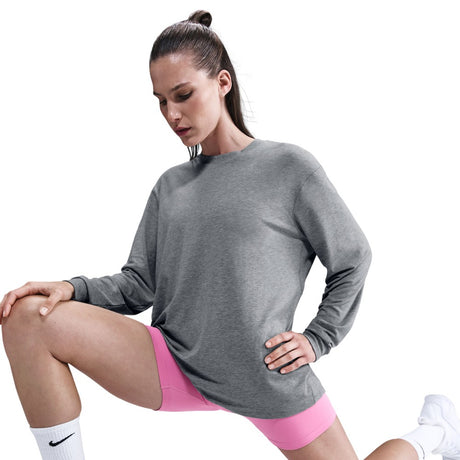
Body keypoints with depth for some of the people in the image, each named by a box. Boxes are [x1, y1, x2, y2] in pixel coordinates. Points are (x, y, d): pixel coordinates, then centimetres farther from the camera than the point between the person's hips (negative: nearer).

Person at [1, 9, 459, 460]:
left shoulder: (289, 166, -4)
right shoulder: (170, 185, 10)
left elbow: (353, 259, 4)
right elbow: (139, 284, 9)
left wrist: (317, 339, -3)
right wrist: (74, 289, -9)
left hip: (269, 382, -3)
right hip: (177, 369, 4)